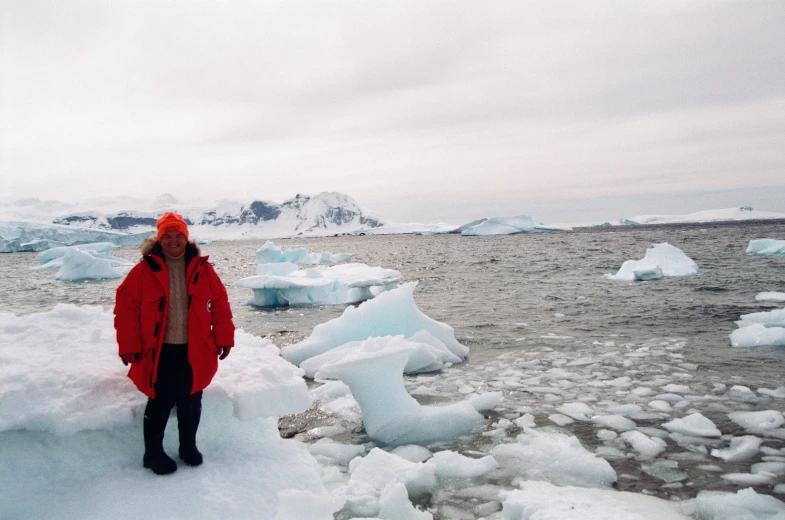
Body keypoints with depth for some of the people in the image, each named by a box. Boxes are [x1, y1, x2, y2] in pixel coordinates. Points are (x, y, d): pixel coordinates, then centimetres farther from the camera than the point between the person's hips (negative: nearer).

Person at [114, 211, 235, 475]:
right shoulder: (144, 270, -6)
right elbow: (126, 310, -6)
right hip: (158, 353, -2)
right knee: (159, 404, 6)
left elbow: (220, 306, 4)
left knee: (191, 404, 13)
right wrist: (130, 348, -9)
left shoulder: (202, 270, 1)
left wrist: (223, 339, 2)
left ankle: (188, 447, 32)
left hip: (194, 352, 2)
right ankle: (153, 453, 24)